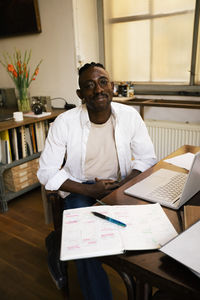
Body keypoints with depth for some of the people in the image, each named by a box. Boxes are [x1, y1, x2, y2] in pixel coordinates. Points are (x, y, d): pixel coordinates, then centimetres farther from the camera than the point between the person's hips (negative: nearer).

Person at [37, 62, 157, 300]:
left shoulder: (130, 116, -8)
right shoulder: (64, 123, -14)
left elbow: (147, 157, 2)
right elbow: (46, 173, -11)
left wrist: (123, 185, -16)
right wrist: (89, 190, -21)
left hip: (121, 185, 3)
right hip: (80, 190, -2)